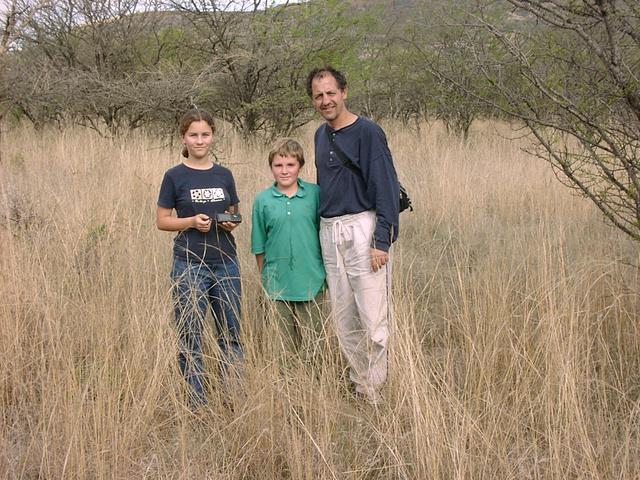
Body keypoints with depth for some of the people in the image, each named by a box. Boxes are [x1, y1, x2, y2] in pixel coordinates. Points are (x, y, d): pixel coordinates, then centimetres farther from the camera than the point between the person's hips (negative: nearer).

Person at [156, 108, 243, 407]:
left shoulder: (224, 175, 7)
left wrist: (232, 222, -7)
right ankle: (197, 402, 12)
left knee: (231, 334, 8)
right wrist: (192, 222, -16)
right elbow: (162, 220, 0)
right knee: (190, 338, 2)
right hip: (190, 264, -3)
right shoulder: (175, 176, -2)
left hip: (225, 262, 3)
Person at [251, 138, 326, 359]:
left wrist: (328, 272, 2)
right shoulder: (263, 200, 0)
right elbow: (259, 247, 7)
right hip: (277, 284, 1)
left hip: (310, 282, 0)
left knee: (311, 341, 8)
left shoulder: (315, 194, -2)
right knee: (285, 343, 10)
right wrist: (264, 278, 7)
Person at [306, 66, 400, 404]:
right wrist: (322, 231, 18)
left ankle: (377, 393, 1)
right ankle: (359, 385, 24)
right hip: (329, 233, 8)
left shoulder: (367, 132, -9)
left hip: (362, 229, -8)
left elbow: (386, 188, -13)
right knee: (344, 319, 13)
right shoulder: (321, 135, 14)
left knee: (373, 317, -6)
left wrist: (382, 242, -18)